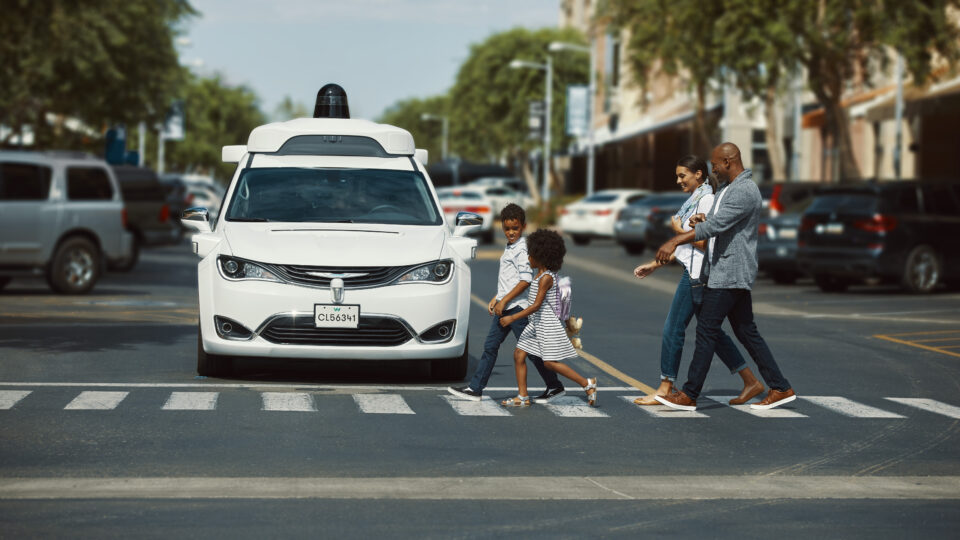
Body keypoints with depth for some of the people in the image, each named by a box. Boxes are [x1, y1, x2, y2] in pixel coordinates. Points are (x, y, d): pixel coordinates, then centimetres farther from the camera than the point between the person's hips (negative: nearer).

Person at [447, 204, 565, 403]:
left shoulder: (522, 249, -13)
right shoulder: (509, 248, 16)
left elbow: (526, 280, -20)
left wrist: (504, 301, -19)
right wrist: (496, 299, 20)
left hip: (517, 307, -9)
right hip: (504, 307, 9)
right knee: (490, 346, 7)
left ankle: (555, 387, 8)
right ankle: (475, 389, 8)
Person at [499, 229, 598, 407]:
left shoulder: (546, 278, -18)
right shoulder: (540, 274, 11)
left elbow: (537, 305, -21)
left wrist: (512, 318, -21)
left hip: (547, 324, -10)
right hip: (536, 323, 10)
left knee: (550, 362, -11)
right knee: (519, 354, 3)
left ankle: (587, 383, -1)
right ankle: (522, 397, 6)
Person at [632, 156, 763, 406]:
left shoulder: (706, 200, -13)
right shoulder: (694, 200, 17)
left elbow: (702, 243, -19)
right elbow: (686, 245, 21)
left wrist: (679, 229, -6)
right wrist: (655, 264, 21)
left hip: (697, 273, -10)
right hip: (693, 271, 10)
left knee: (673, 329, -5)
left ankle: (665, 390, 0)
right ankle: (750, 381, 14)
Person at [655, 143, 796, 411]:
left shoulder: (745, 192, -17)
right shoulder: (728, 190, 17)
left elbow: (716, 226, -26)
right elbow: (718, 223, 27)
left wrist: (675, 241, -30)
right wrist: (704, 219, 1)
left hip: (730, 274, -11)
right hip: (732, 273, 11)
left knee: (707, 330, -7)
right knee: (746, 331, 11)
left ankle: (689, 396, -3)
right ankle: (781, 389, 13)